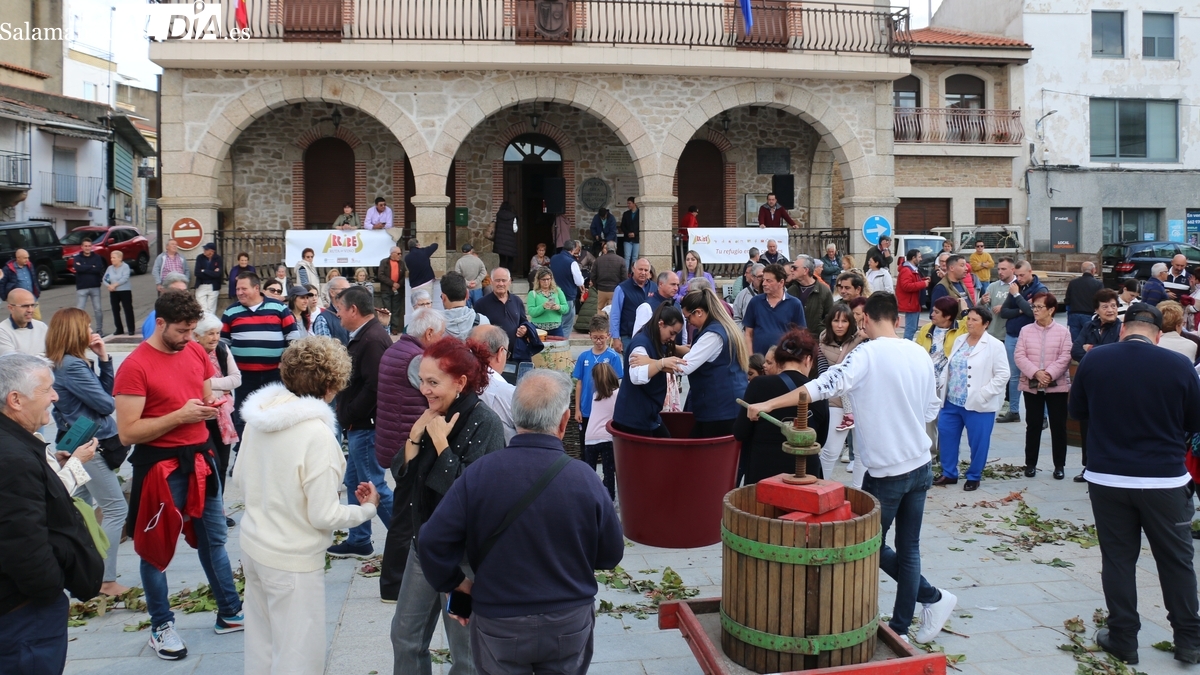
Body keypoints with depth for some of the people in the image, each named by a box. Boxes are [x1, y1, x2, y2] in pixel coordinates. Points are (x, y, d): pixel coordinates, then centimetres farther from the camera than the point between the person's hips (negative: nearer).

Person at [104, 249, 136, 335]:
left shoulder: (125, 267, -7)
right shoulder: (110, 268, 8)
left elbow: (125, 278, -17)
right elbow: (105, 279, 6)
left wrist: (115, 285, -20)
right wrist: (109, 286, -13)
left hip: (125, 291, -5)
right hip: (113, 292, 5)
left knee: (128, 309, -4)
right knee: (115, 310, 7)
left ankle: (131, 329, -1)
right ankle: (119, 329, 16)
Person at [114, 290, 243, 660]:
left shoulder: (197, 352, 2)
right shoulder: (135, 366, -17)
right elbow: (128, 432, -19)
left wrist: (213, 406, -7)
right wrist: (180, 415, -23)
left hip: (200, 457, 6)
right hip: (160, 466, -6)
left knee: (214, 538, 16)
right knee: (156, 547, 8)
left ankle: (230, 613, 29)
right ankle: (161, 626, 23)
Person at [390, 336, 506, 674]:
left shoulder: (484, 424, -20)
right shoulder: (432, 415, 2)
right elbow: (403, 473, 4)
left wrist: (440, 441, -23)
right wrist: (415, 436, -12)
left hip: (464, 552, -7)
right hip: (424, 541, 7)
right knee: (405, 635, 18)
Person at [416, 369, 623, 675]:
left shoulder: (478, 473, -16)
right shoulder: (585, 478, -15)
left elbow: (433, 541, -16)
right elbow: (611, 556, -4)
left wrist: (453, 583, 3)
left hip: (498, 624, 0)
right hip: (570, 624, 1)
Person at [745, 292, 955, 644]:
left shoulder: (867, 354, -15)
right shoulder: (920, 354, 4)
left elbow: (825, 386, -28)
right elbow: (932, 409, 13)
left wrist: (767, 404, -27)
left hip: (887, 471, -6)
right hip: (921, 465, 6)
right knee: (908, 548, 12)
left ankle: (932, 597, 18)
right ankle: (899, 630, 20)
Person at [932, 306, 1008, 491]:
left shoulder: (994, 345, -10)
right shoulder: (959, 340, 10)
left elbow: (1002, 374, -13)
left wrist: (983, 394, -17)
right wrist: (943, 385, 4)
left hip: (978, 405, -6)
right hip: (952, 402, 6)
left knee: (977, 442, 4)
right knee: (946, 436, 11)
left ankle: (974, 477, 21)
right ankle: (949, 473, 25)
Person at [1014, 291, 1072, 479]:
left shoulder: (1063, 332, -1)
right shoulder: (1026, 331, 4)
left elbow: (1065, 357, -9)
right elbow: (1019, 356, -4)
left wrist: (1049, 374, -21)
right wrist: (1036, 373, -18)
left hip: (1057, 385, -1)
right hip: (1031, 385, 2)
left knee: (1058, 426, 3)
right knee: (1033, 425, 7)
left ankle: (1059, 465, 14)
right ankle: (1030, 463, 17)